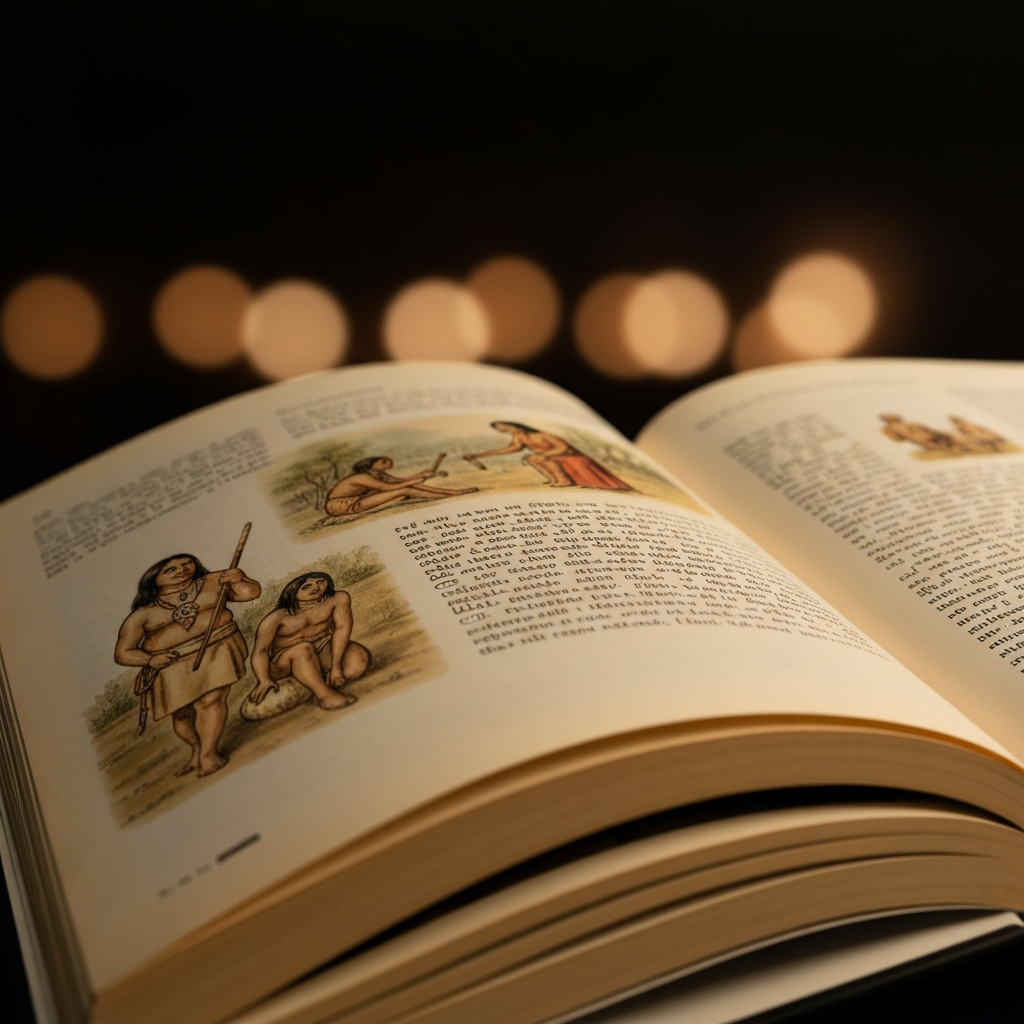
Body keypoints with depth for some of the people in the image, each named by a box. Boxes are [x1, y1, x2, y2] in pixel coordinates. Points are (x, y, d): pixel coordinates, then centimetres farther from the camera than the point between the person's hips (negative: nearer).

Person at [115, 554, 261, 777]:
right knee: (181, 714, 7)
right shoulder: (143, 615, 3)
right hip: (172, 665, 2)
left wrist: (236, 579, -20)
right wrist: (149, 660, -13)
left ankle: (208, 753, -12)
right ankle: (197, 750, 32)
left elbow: (250, 592, 0)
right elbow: (122, 653, 4)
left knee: (210, 700, -20)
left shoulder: (212, 583, 5)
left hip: (215, 649, -2)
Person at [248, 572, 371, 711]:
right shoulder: (278, 617, -17)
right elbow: (260, 650, -23)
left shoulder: (335, 600, -14)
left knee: (359, 656, -23)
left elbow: (342, 626, -22)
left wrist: (336, 666, -32)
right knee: (303, 648, -35)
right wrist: (264, 680, -41)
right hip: (284, 661, -2)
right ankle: (324, 695, -33)